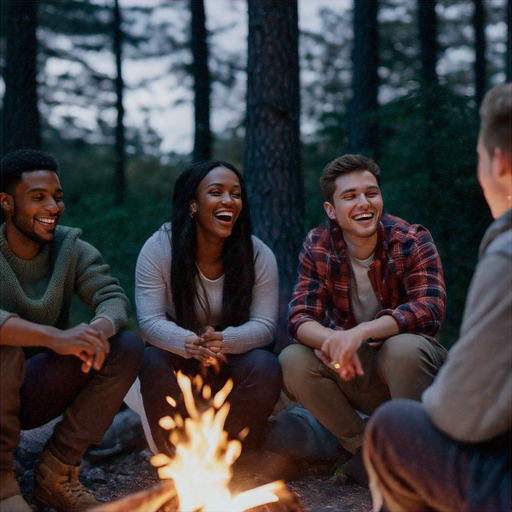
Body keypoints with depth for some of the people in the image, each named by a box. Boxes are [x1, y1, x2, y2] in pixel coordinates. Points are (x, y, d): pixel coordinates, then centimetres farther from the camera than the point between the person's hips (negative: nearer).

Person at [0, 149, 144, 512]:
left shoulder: (72, 247, 1)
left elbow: (114, 296, -10)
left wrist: (101, 327, -35)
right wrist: (55, 337, -43)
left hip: (36, 395, 5)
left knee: (129, 347, -15)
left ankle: (56, 473, -8)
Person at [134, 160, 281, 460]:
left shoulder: (259, 255, -9)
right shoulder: (159, 249, -12)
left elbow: (265, 325, -14)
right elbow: (150, 321, -19)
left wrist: (222, 341, -37)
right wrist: (191, 344, -42)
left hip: (234, 358, 1)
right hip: (180, 357, 0)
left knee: (265, 367, -30)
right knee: (154, 361, -32)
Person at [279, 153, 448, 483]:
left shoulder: (413, 240, -12)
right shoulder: (317, 248, -5)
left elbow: (430, 309, -26)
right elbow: (300, 318, -12)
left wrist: (362, 332, -41)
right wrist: (331, 339, -37)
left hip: (408, 368, -2)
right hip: (351, 372, 3)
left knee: (404, 348, -35)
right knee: (292, 361, -22)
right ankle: (363, 448, -7)